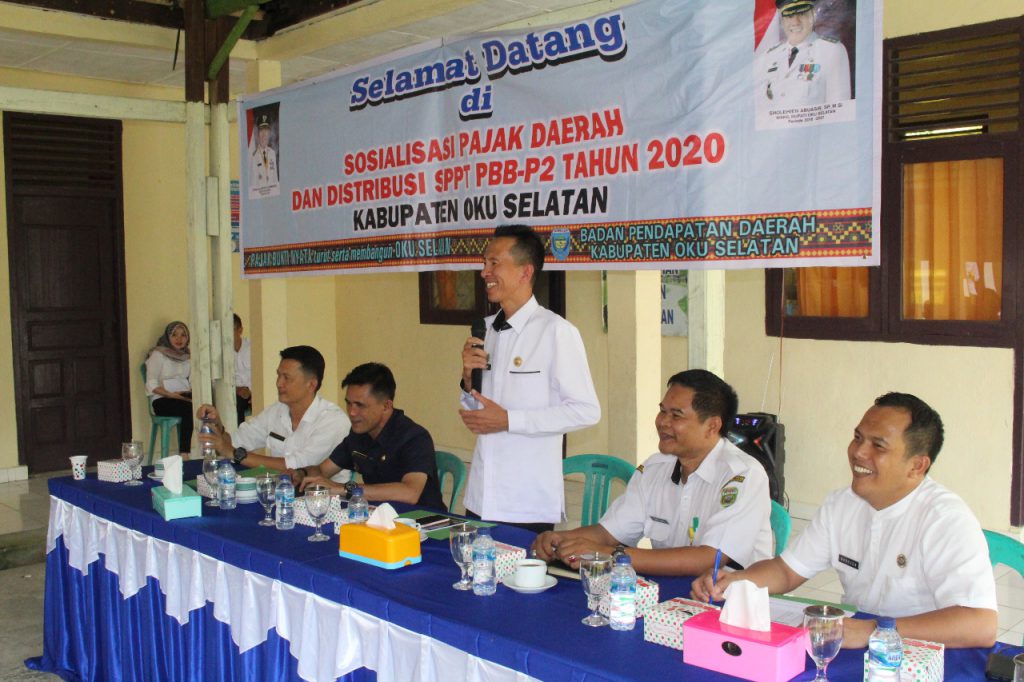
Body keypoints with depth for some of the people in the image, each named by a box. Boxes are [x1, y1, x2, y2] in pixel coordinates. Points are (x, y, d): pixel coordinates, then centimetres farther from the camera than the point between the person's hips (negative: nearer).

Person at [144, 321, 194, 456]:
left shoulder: (187, 356, 22)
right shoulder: (158, 355, 4)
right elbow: (152, 385, -4)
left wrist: (193, 391, -7)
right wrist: (170, 394, -19)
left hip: (185, 396, 5)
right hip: (162, 400, -5)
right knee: (189, 409, -36)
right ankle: (183, 455, -35)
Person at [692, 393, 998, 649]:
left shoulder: (946, 519, -16)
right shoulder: (840, 504, 7)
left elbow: (981, 626, -27)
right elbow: (786, 570, 13)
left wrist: (873, 631, -34)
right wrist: (734, 581, -7)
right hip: (847, 649, 5)